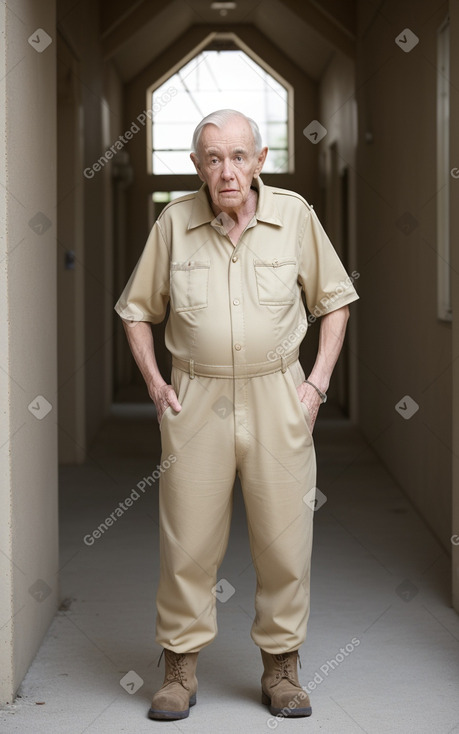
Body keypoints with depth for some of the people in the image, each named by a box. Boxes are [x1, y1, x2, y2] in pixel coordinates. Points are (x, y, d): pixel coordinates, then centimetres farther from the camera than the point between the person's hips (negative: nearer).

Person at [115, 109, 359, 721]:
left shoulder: (295, 216, -1)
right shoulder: (175, 222, 0)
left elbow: (335, 299, 9)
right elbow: (137, 309, 11)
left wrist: (318, 382, 1)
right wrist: (154, 384, 2)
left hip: (276, 395, 0)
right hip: (195, 400, 0)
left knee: (285, 540, 3)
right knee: (188, 540, 2)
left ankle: (281, 668, 19)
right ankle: (181, 669, 16)